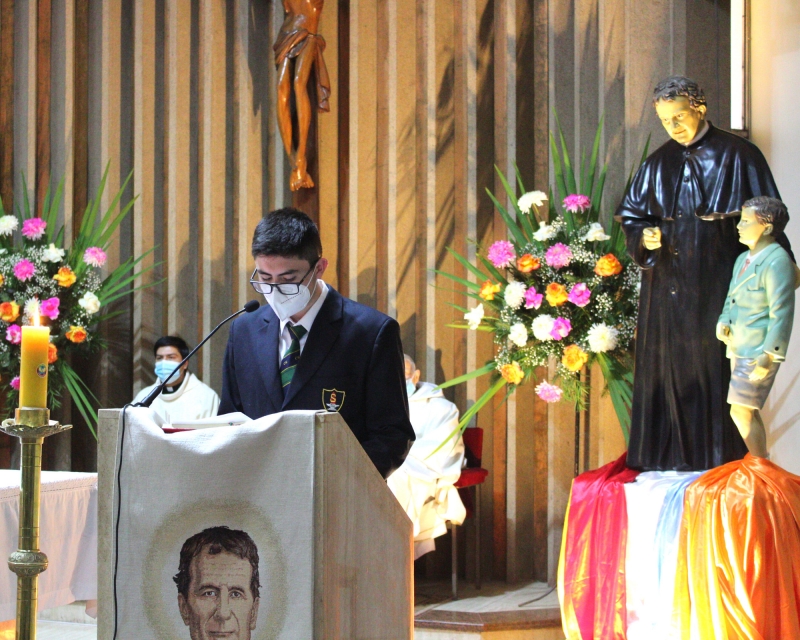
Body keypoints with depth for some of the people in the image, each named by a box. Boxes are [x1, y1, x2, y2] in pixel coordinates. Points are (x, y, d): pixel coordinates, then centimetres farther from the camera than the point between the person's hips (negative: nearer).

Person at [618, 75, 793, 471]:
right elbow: (631, 215, 16)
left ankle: (720, 460, -1)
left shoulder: (737, 156, -1)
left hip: (717, 283, -4)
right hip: (668, 285, 4)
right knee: (667, 366, 4)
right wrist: (644, 237, -6)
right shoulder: (659, 164, 12)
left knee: (715, 368, -5)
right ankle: (668, 457, 9)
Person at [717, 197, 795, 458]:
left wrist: (768, 356, -21)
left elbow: (781, 313, -19)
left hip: (758, 352, -9)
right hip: (739, 349, 9)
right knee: (750, 413, 15)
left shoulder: (777, 261, -16)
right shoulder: (743, 259, 13)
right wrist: (723, 322, 4)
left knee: (741, 412, -10)